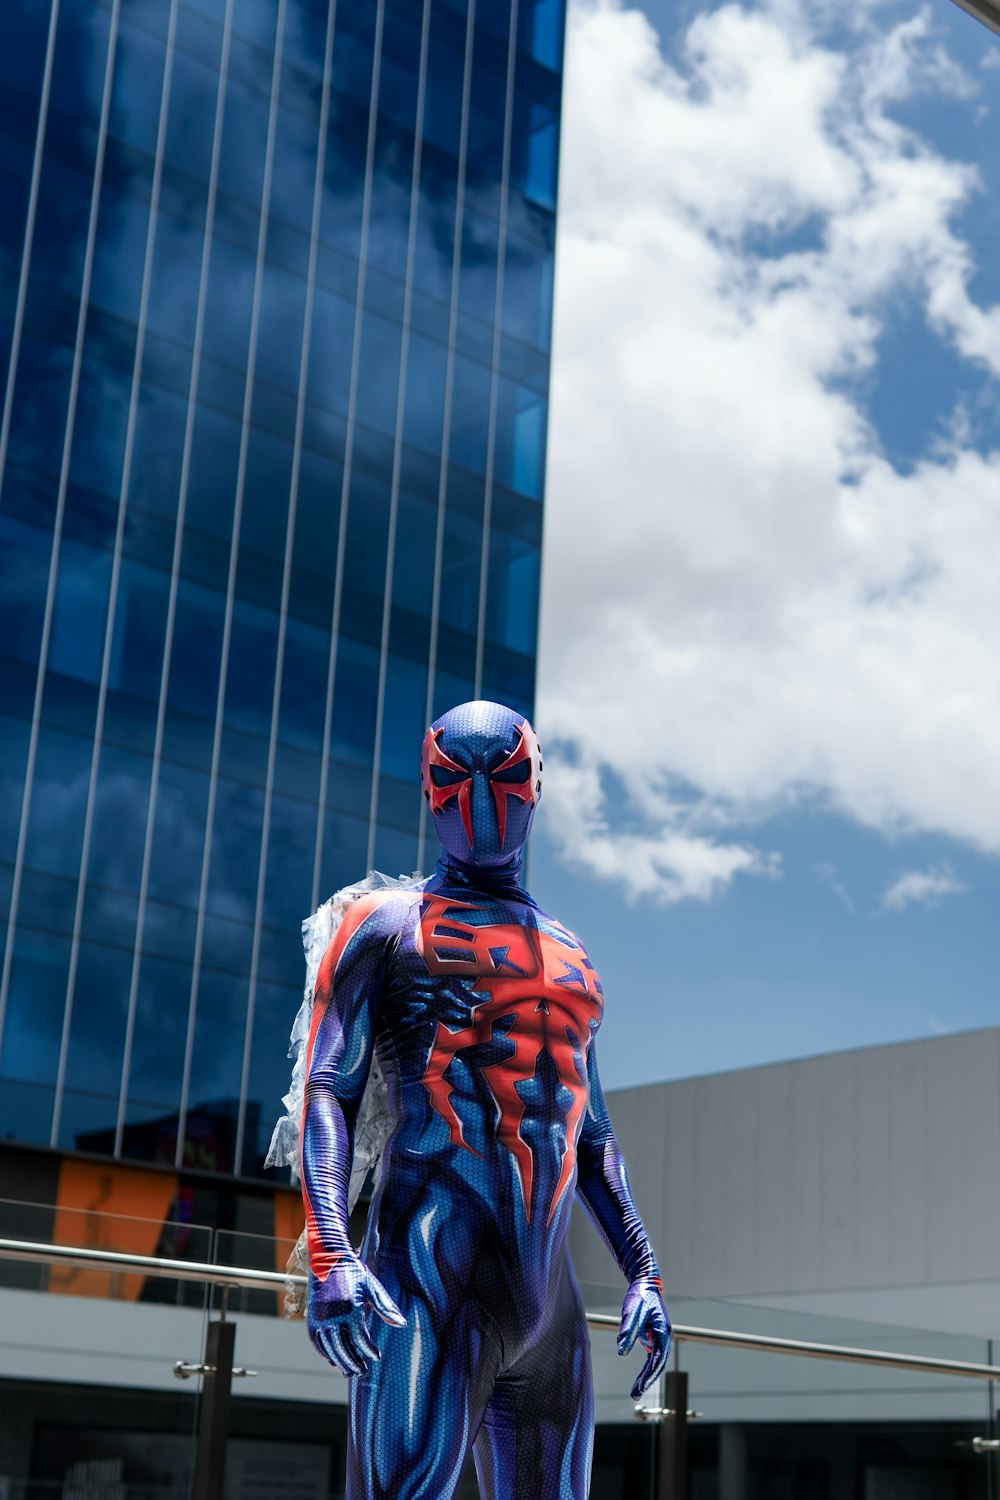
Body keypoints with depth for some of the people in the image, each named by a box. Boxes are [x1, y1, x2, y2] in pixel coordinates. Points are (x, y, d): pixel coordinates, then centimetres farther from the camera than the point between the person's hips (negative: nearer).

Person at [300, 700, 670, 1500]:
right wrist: (328, 1253, -18)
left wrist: (643, 1270, 16)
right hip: (433, 1275, -6)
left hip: (549, 1299, 6)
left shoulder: (569, 955, 24)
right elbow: (327, 1092, -4)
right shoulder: (387, 924, 7)